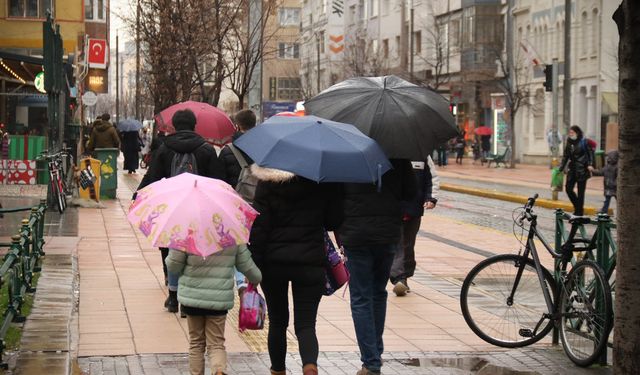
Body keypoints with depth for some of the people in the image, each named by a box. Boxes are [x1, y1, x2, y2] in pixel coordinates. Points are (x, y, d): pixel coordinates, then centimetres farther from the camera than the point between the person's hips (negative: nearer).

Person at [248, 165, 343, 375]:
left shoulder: (267, 181, -5)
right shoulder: (324, 181, -2)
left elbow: (259, 226, -8)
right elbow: (334, 222, 4)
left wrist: (253, 264, -5)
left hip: (273, 263, 0)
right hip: (311, 263, 0)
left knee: (277, 322, 17)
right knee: (306, 324, 1)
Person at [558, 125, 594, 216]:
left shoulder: (584, 142, -7)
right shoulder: (569, 142, 9)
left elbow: (590, 154, -7)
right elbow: (565, 156, 14)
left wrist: (590, 164, -21)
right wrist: (561, 168, 12)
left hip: (582, 170, -6)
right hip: (572, 170, 6)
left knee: (580, 191, 0)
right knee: (568, 188, 2)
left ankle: (579, 211, 9)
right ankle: (578, 206, 21)